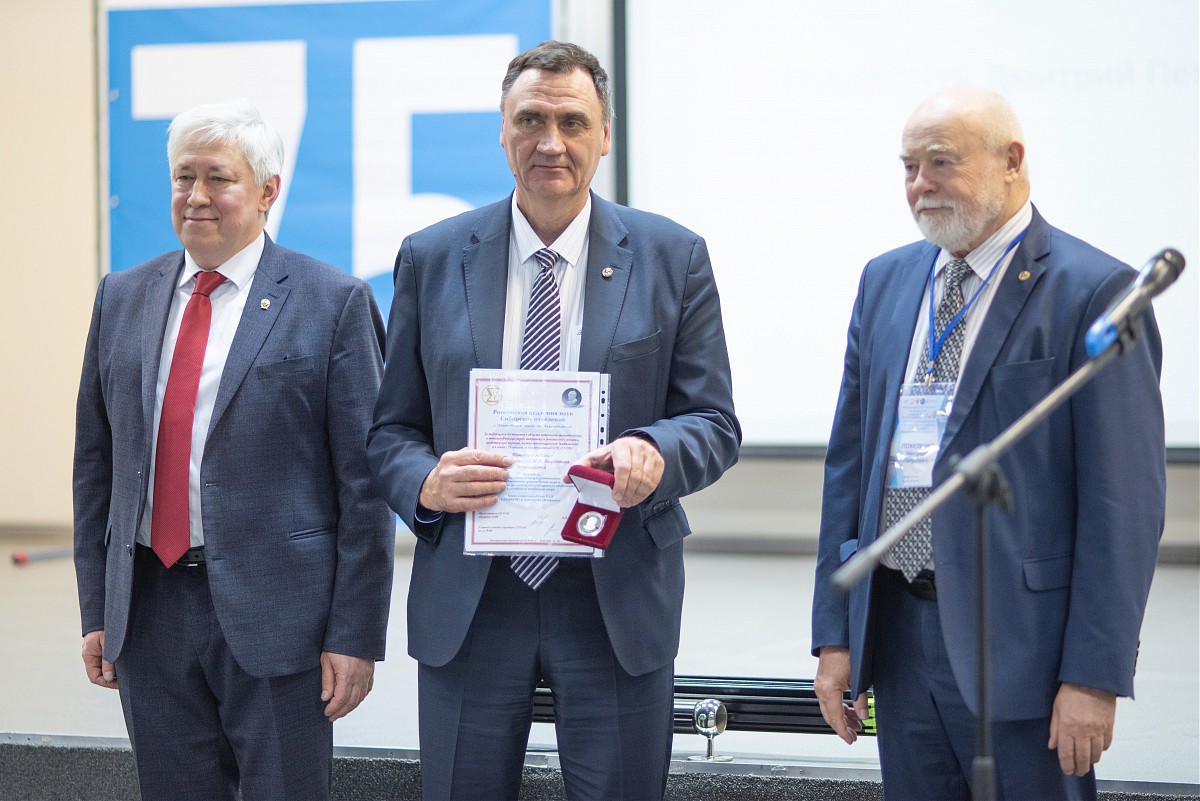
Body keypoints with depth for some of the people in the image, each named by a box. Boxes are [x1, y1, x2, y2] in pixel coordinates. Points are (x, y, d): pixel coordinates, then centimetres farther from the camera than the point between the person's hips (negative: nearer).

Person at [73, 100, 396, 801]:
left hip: (276, 617, -4)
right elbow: (95, 461, 14)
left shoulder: (334, 303, -3)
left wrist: (356, 636, -9)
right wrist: (97, 609, 9)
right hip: (150, 610, 4)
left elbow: (364, 481, -6)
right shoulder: (124, 297, 12)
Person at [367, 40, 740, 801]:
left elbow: (716, 423, 2)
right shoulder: (431, 259, 6)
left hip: (617, 597, -1)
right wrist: (426, 482, -15)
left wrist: (657, 454, -21)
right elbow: (392, 429, 8)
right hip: (467, 599, 1)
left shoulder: (673, 257, 3)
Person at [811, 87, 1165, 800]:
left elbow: (1125, 501, -12)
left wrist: (1094, 675, -15)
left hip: (1018, 641, -6)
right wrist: (835, 634, 8)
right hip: (898, 631, 6)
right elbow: (849, 460, 12)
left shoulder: (1095, 291, -9)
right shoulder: (886, 281, 11)